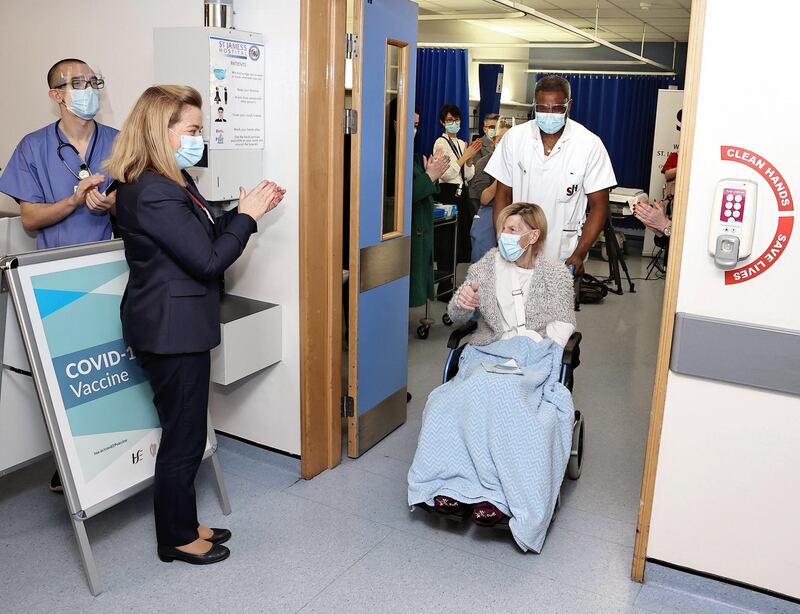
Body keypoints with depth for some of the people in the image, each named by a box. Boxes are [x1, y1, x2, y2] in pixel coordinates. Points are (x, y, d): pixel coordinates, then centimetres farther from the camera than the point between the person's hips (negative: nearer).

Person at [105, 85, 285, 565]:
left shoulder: (174, 181, 10)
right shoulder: (152, 192, -22)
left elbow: (205, 237, 15)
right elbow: (208, 259, -23)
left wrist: (246, 210, 5)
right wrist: (247, 215, -12)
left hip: (179, 324, 10)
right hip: (173, 328, -10)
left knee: (185, 432, 19)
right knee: (184, 436, 4)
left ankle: (182, 523, 34)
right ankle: (178, 538, 22)